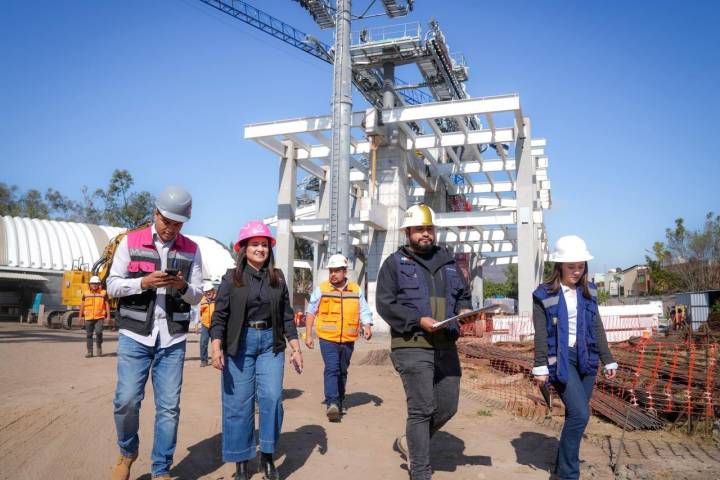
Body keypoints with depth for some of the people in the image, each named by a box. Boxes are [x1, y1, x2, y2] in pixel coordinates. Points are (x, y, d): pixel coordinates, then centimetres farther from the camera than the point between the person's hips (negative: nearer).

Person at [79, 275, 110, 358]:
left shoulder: (103, 293, 2)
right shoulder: (86, 293, 8)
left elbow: (107, 305, 3)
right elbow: (82, 305, 14)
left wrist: (108, 316, -3)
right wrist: (80, 316, 12)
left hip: (99, 317, -3)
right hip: (88, 317, 3)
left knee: (98, 332, -17)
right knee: (89, 335, 6)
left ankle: (99, 346, 8)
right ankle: (89, 352, 13)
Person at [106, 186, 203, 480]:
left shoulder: (191, 250, 6)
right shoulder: (130, 242, 2)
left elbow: (196, 296, 7)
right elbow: (113, 285, 2)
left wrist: (182, 286, -16)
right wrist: (143, 282, -16)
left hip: (173, 340, 1)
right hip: (134, 336, -1)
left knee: (169, 407, 3)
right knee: (126, 400, -4)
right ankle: (128, 451, 27)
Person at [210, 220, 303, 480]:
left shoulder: (277, 278, 8)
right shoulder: (232, 278, 0)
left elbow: (287, 316, 9)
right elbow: (219, 315, -4)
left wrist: (296, 348, 5)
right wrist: (216, 347, -16)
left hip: (270, 343, 2)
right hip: (240, 343, -2)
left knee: (272, 397, -6)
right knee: (239, 403, 3)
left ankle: (267, 456, 12)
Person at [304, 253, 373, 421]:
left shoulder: (356, 290, 5)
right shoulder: (321, 289, 0)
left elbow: (364, 310, 4)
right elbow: (311, 312, 5)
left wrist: (367, 326, -14)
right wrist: (308, 335, 2)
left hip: (348, 340, 3)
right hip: (328, 338, -3)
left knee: (342, 372, 14)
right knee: (331, 369, -15)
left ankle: (339, 403, 30)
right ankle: (332, 404, -18)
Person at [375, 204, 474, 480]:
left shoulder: (447, 262, 16)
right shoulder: (395, 263, 0)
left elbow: (463, 295, 24)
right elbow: (384, 304, -7)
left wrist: (464, 310, 0)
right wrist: (419, 321, -18)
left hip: (445, 347, 6)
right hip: (412, 347, -6)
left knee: (448, 407, 11)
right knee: (421, 410, -4)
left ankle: (409, 443, 35)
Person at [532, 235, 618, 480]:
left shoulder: (588, 291, 9)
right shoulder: (544, 295, -7)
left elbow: (597, 328, 13)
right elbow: (540, 334, -8)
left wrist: (608, 360, 12)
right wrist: (540, 367, -11)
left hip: (585, 358, 5)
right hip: (560, 358, -5)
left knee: (575, 415, 10)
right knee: (580, 414, -15)